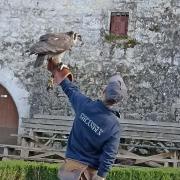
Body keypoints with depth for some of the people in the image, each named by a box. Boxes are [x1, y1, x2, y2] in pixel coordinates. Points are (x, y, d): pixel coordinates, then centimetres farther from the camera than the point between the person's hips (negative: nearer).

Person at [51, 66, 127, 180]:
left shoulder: (85, 104, -17)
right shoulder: (115, 126, -22)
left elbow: (71, 90, 5)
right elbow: (109, 156, -19)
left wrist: (62, 80, 25)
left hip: (73, 160, 1)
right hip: (92, 167, -1)